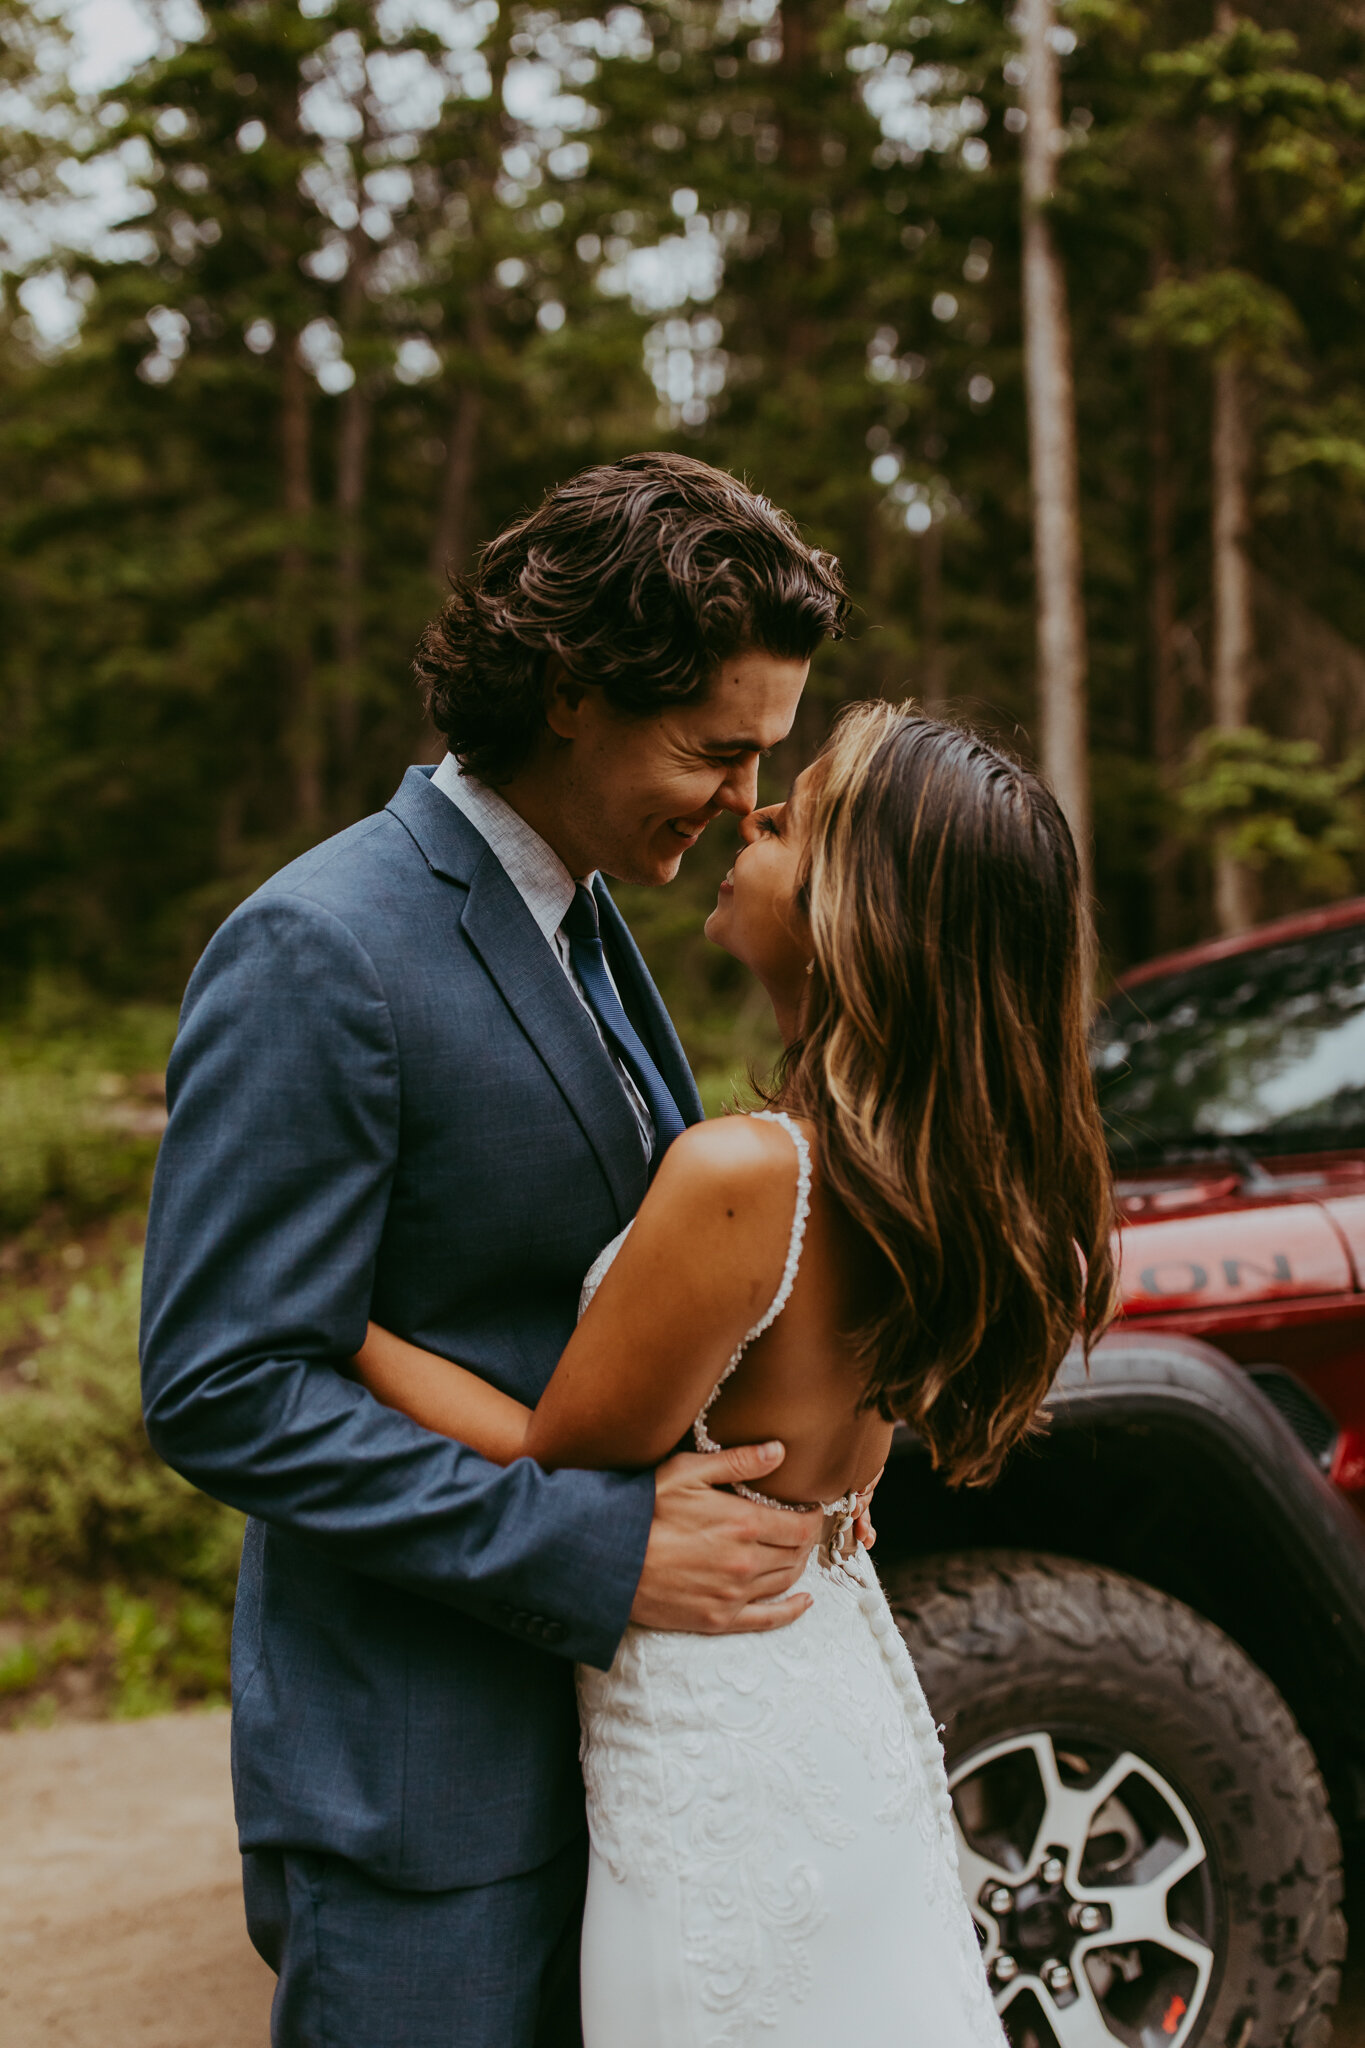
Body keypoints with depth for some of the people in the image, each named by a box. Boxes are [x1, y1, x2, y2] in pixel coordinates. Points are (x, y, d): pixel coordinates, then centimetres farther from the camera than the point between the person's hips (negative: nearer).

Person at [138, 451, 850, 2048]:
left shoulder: (585, 926, 9)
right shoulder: (315, 956, -20)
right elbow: (222, 1393, -23)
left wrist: (771, 1459, 0)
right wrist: (600, 1551, -24)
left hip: (599, 1709, 8)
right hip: (417, 1769, -8)